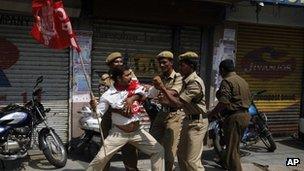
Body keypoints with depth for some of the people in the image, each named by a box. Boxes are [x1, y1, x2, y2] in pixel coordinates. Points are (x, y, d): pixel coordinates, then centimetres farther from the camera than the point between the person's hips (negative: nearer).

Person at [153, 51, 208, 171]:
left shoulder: (195, 83, -21)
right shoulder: (186, 80, 9)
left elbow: (178, 103, -25)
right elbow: (180, 99, 10)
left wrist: (162, 88, -22)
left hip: (197, 122, -10)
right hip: (188, 120, 10)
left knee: (192, 161, -6)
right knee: (181, 154, 17)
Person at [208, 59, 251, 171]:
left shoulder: (227, 81, -13)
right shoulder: (243, 81, 16)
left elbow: (223, 103, -23)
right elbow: (248, 100, 21)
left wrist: (209, 115, -16)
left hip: (234, 117, -10)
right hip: (245, 116, 10)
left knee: (232, 149, -5)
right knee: (235, 146, 24)